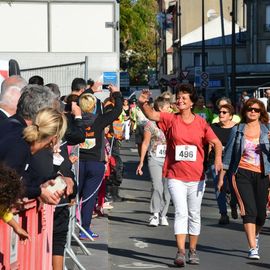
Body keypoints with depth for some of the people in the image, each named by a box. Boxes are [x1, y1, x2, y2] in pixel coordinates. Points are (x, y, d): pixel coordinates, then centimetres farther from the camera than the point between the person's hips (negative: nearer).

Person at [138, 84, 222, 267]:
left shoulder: (201, 122, 1)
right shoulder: (171, 120, -1)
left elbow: (216, 142, 0)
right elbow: (151, 115, -14)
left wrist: (218, 158, -17)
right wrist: (143, 103, -34)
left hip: (196, 177, 2)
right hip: (176, 176, -2)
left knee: (194, 215, 11)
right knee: (181, 213, -10)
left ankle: (193, 251, 22)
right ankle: (181, 252, -14)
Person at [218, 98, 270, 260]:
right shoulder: (237, 130, 6)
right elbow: (229, 153, 10)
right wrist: (222, 176, 9)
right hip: (242, 173, -1)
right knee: (249, 210, -13)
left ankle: (256, 236, 40)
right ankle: (253, 248, -13)